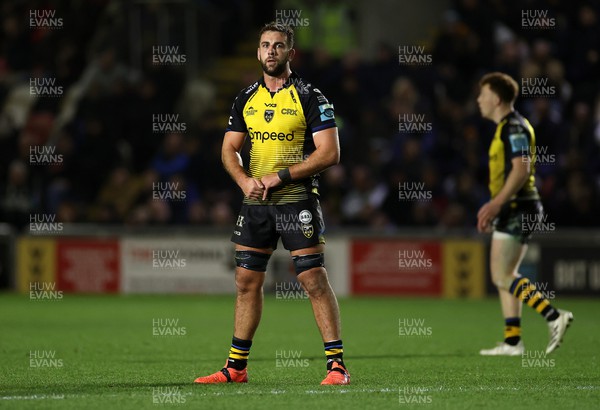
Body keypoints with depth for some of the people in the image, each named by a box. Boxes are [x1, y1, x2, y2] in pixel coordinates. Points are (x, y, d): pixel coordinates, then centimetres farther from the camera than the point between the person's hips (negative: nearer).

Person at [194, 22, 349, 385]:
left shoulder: (310, 96, -5)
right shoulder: (246, 99, 11)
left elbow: (330, 153, -11)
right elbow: (229, 150, 14)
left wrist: (281, 176, -16)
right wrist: (245, 180, -7)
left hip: (297, 201, -5)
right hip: (256, 204, 5)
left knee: (314, 280, -10)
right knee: (247, 281, 8)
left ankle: (337, 365, -7)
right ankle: (236, 367, 16)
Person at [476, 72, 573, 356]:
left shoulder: (514, 127, -13)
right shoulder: (505, 128, 18)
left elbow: (521, 170, -22)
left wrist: (496, 204, -24)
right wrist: (494, 206, 24)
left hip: (518, 208, -10)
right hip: (513, 210, 10)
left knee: (502, 276, -12)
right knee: (504, 275, 10)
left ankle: (555, 316, -18)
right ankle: (512, 341, 9)